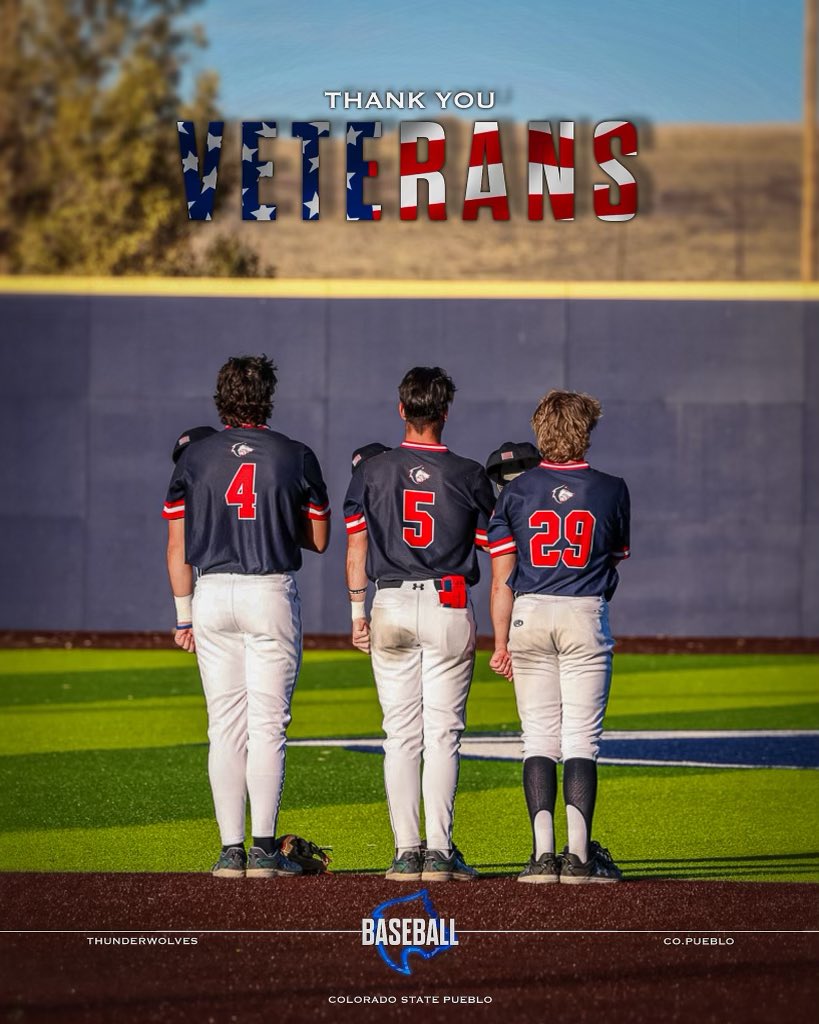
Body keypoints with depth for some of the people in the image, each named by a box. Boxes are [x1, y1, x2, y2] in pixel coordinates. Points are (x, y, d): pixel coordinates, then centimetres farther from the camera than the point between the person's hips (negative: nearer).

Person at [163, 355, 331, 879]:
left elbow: (178, 546, 3)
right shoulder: (296, 457, -2)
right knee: (268, 723, -1)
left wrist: (184, 614, 10)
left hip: (212, 596, 2)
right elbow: (319, 540, 6)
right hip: (272, 595, -2)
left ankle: (231, 849, 3)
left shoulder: (195, 457, 2)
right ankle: (264, 849, -5)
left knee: (225, 725, 6)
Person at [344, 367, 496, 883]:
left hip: (391, 608, 1)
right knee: (443, 732, 1)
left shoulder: (372, 471, 2)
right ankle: (440, 850, -4)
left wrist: (358, 612, 9)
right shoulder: (470, 476, -1)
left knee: (401, 734, 5)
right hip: (450, 608, -1)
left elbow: (356, 549, 4)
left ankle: (407, 851, 2)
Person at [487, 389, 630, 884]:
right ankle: (579, 854, -7)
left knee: (538, 737, 4)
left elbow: (501, 578, 0)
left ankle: (543, 853, -3)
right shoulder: (611, 490, 0)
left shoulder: (517, 491, 1)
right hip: (586, 618, -1)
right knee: (582, 738, 0)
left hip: (529, 618, 1)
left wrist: (501, 642, 3)